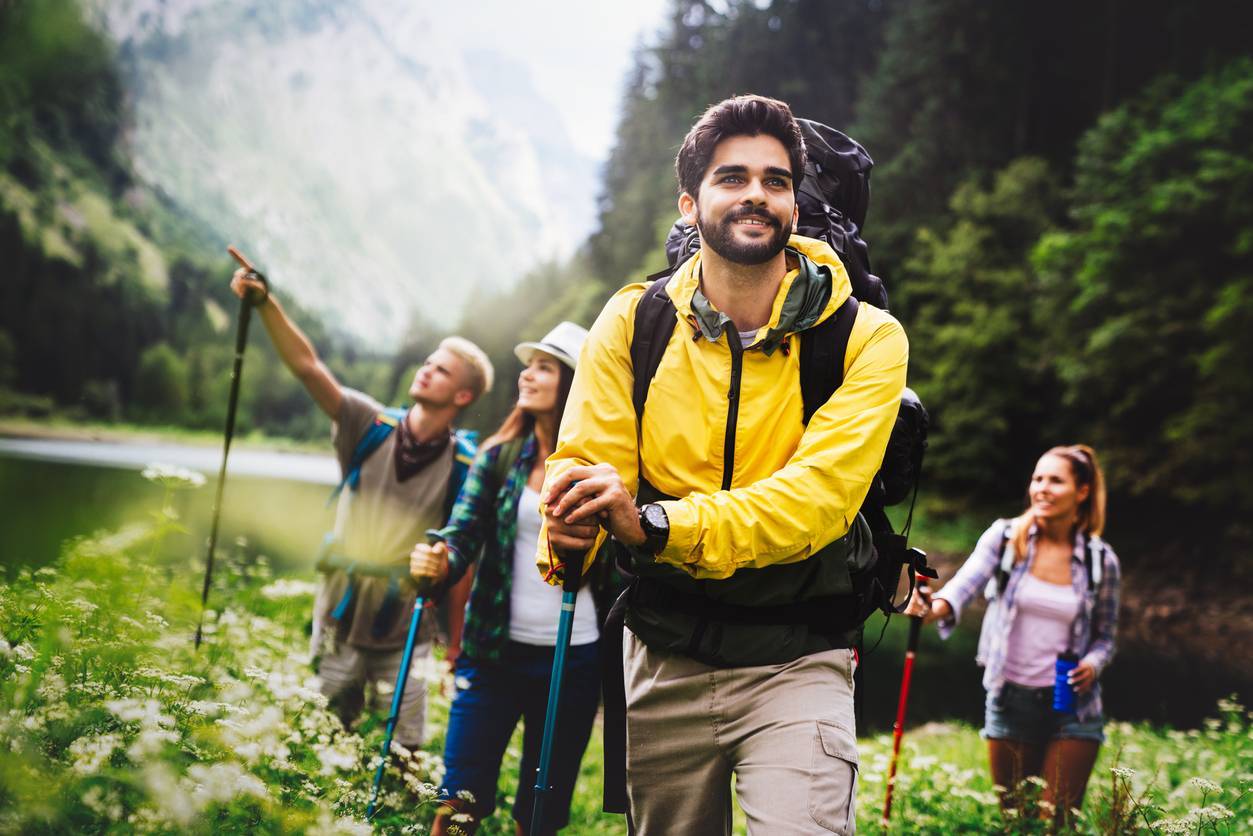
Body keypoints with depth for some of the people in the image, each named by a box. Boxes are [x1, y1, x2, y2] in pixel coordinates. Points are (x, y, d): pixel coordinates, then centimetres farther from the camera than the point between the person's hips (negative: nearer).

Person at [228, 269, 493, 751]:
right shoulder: (371, 427, -3)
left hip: (404, 637, -2)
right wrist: (264, 304, -23)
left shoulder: (464, 466, -7)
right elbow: (307, 367, -11)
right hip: (340, 621, 2)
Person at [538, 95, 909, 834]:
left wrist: (655, 524, -36)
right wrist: (569, 536, -34)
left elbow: (817, 496, -22)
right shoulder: (634, 323, -2)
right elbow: (586, 463, -8)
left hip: (796, 658, -2)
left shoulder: (866, 338, -10)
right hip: (663, 654, 3)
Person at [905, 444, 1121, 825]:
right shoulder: (1005, 537, -4)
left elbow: (1105, 635, 8)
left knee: (1056, 819, -5)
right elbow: (966, 583, -22)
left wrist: (1092, 664, -13)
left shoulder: (1100, 560, -2)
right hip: (1010, 701, 1)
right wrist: (937, 606, -43)